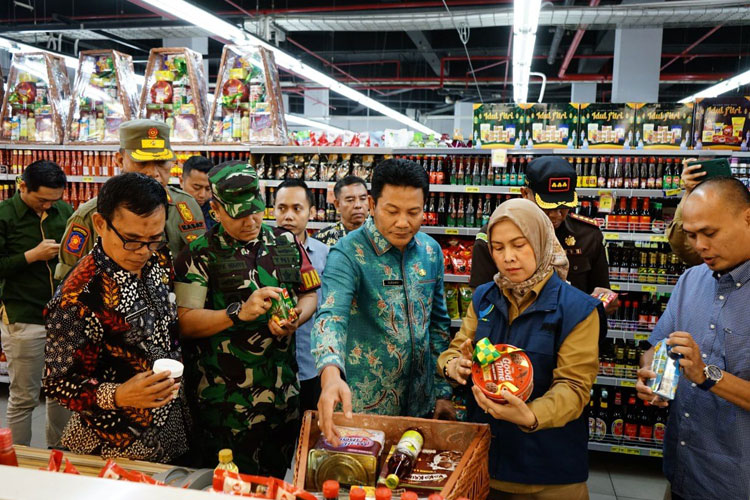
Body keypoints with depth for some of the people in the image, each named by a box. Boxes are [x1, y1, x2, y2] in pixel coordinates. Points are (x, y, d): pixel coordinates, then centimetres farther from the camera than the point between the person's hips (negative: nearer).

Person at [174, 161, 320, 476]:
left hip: (282, 389, 4)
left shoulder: (286, 243, 5)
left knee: (278, 479, 21)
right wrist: (240, 312, -25)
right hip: (224, 399, -4)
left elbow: (310, 294, 10)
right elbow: (186, 322, -13)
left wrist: (295, 318, -11)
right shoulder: (199, 255, -8)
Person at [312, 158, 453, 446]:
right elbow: (331, 316, -32)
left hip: (421, 403, 5)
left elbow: (438, 322, 9)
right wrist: (331, 374, -51)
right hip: (363, 405, -5)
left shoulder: (431, 251, 0)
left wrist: (443, 392, 8)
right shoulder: (348, 253, -17)